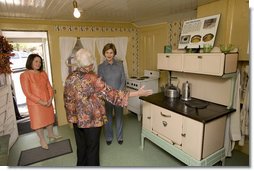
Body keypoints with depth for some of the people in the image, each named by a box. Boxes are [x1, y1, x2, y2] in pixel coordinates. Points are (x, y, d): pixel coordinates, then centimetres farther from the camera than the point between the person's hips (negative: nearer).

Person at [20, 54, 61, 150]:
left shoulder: (43, 74, 6)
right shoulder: (24, 75, -12)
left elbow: (49, 87, 6)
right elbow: (27, 92, -16)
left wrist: (50, 99, -8)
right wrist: (40, 101, -18)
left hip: (47, 102, 6)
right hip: (35, 104, -5)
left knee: (49, 118, 18)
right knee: (38, 121, 7)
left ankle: (51, 135, 39)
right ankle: (42, 140, 26)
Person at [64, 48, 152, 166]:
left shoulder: (70, 77, -3)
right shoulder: (92, 78, -21)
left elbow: (67, 99, 5)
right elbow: (109, 93, -23)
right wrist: (137, 93, -21)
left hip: (76, 118, 6)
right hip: (91, 119, -6)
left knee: (81, 145, 23)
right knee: (92, 146, 13)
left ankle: (81, 165, 43)